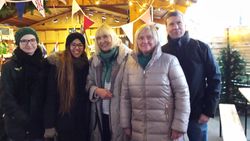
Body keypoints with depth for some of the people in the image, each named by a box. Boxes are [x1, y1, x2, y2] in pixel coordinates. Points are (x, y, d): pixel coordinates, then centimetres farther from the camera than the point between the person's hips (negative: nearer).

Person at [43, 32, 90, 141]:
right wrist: (49, 125, -14)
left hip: (83, 119, 4)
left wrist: (89, 116, 10)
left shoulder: (86, 64, 4)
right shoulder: (57, 63, -11)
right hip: (64, 119, -4)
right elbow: (51, 94, -12)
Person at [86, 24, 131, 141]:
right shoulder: (95, 59, 9)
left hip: (120, 113, -5)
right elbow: (89, 83, 13)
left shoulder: (127, 56, -10)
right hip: (100, 113, 5)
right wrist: (97, 90, -8)